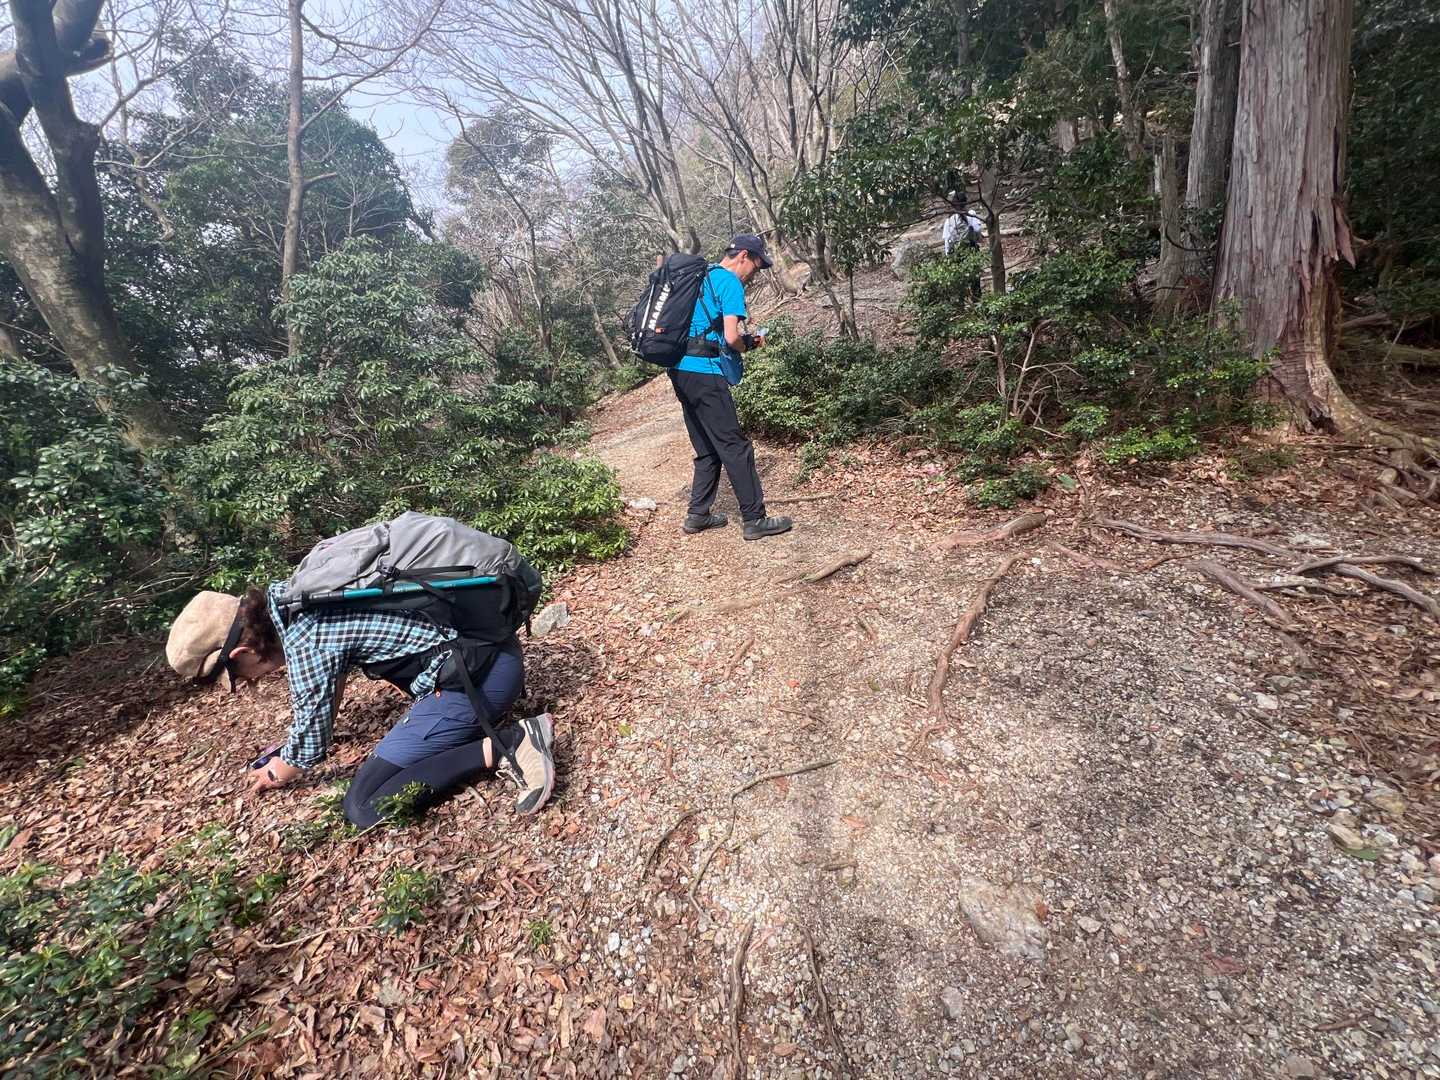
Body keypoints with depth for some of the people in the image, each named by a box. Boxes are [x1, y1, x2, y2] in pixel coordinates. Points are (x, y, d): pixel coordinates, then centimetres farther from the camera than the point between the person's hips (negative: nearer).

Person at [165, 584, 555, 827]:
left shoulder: (304, 642, -15)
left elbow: (310, 745, -2)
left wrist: (279, 774, 20)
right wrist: (299, 741, 36)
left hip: (476, 674, -10)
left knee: (364, 807, -5)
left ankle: (506, 746, -10)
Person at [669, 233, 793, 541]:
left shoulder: (701, 277, 21)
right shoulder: (730, 282, -7)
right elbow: (731, 337, -17)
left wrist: (745, 340, 19)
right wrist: (747, 344, 6)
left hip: (680, 370, 9)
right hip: (704, 373, -9)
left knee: (707, 450, 15)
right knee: (735, 448, -4)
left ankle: (697, 515, 19)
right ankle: (755, 520, 1)